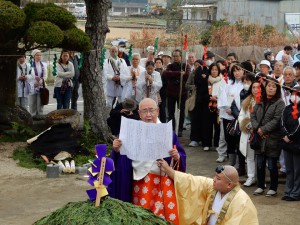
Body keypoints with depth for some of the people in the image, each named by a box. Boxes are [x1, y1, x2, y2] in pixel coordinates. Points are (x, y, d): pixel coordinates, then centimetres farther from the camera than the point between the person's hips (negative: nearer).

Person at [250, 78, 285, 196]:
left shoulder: (279, 103, -6)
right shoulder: (260, 102, 12)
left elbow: (277, 120, -14)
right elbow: (252, 115, 6)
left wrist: (263, 130, -15)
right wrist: (258, 129, -9)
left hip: (272, 138, -5)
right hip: (259, 138, 5)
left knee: (272, 165, 1)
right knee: (259, 164, 12)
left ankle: (273, 188, 13)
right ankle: (260, 186, 25)